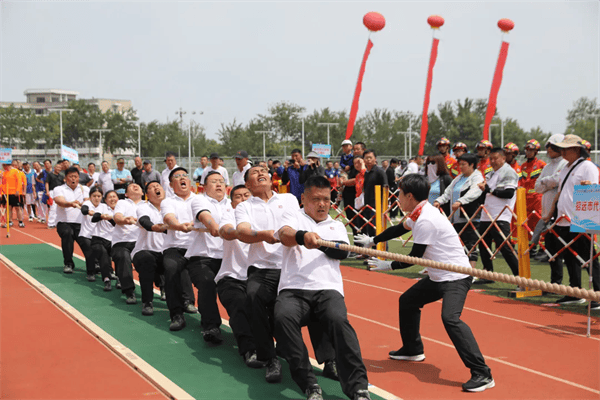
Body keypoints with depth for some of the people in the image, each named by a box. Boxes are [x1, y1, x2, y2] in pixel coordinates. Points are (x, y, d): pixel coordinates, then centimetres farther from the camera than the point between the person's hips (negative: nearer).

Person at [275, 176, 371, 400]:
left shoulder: (337, 226, 26)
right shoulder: (293, 216, 19)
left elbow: (342, 251, 5)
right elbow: (285, 235, -7)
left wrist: (317, 242, -9)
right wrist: (303, 236, -29)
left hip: (328, 289, 1)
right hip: (293, 289, -1)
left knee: (338, 319, -32)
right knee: (284, 317, -34)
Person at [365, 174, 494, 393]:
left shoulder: (426, 220, -23)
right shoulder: (419, 214, 6)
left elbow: (415, 257, -18)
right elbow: (399, 229, 25)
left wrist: (389, 265, -6)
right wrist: (373, 241, 31)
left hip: (456, 277, -11)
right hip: (438, 276, 11)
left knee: (450, 318, -29)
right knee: (407, 301, 22)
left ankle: (482, 374, -28)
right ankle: (412, 350, 40)